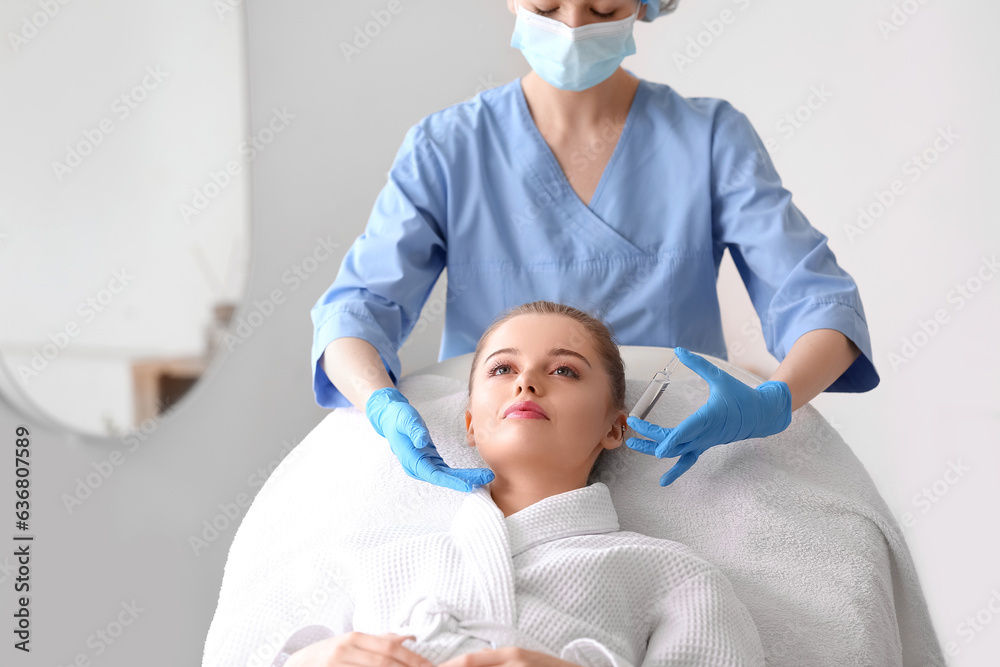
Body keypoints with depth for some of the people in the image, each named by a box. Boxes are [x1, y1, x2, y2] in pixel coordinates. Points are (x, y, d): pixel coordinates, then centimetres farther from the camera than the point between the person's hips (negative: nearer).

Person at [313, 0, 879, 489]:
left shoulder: (712, 137, 3)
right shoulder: (446, 148, 3)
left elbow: (817, 297, -5)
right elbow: (358, 306, -6)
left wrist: (773, 402, -27)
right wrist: (384, 407, -29)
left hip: (678, 470, 0)